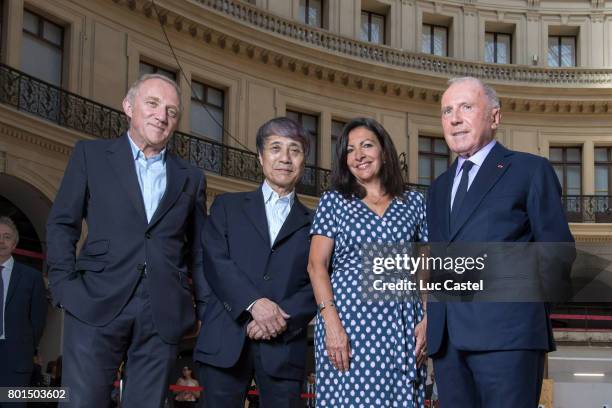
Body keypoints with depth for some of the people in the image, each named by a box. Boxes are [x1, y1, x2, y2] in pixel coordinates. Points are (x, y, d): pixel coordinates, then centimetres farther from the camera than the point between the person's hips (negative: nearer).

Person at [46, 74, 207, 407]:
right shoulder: (90, 155, 10)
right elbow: (62, 224, 7)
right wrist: (66, 287, -5)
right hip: (97, 305, -2)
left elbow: (198, 251, 18)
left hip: (163, 316, 3)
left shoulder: (191, 177, 17)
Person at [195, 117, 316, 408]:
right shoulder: (228, 206, 15)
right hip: (225, 341, 0)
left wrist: (282, 318, -12)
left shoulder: (314, 224, 16)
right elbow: (215, 262, 0)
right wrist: (254, 303, -14)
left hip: (284, 346, 1)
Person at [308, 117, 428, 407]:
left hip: (403, 326, 2)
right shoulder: (333, 201, 9)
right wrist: (331, 324, -11)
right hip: (348, 320, -1)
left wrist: (428, 319, -4)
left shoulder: (414, 203, 13)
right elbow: (316, 265, 1)